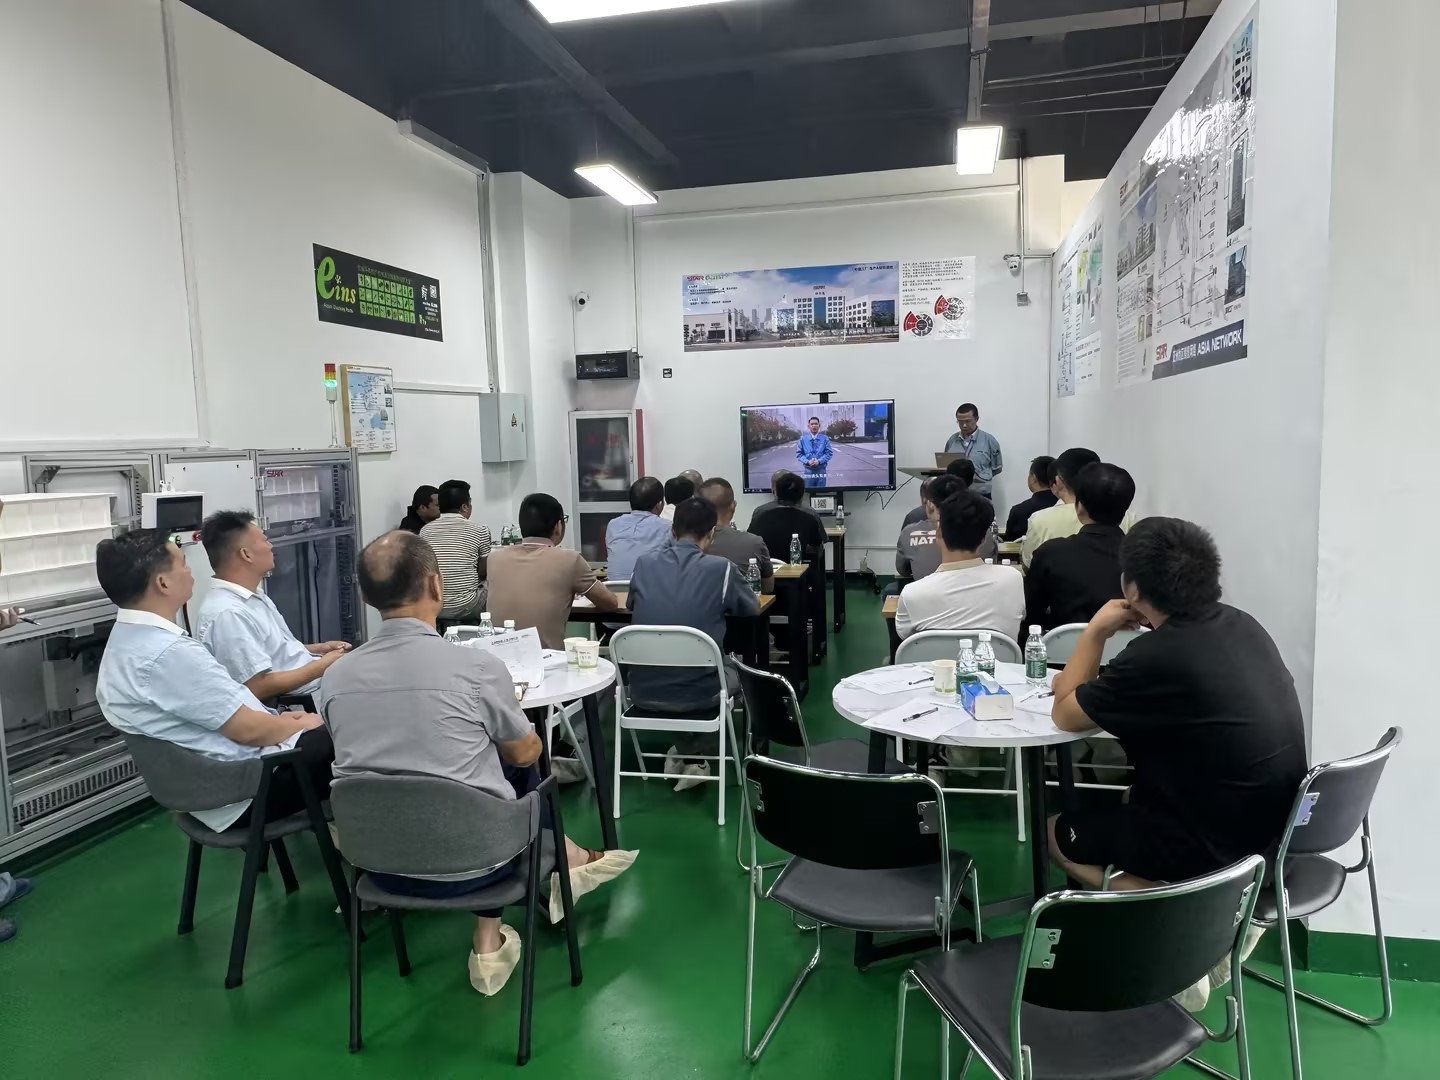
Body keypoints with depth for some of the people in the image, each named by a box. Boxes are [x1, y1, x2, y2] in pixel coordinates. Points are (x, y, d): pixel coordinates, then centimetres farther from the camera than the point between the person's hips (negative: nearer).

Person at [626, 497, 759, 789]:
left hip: (643, 690, 3)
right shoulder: (722, 568, -9)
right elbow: (752, 608, 10)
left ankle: (684, 754, 35)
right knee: (733, 672, 31)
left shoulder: (644, 562, 0)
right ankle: (690, 756, 30)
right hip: (697, 691, -3)